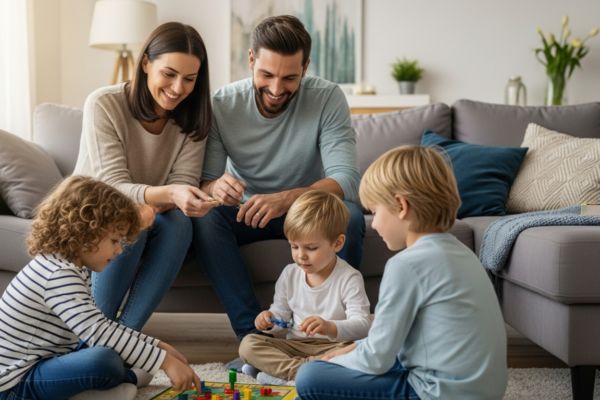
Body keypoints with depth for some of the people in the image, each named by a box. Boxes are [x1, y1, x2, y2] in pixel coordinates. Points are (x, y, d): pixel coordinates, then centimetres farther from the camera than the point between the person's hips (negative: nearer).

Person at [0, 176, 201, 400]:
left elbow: (101, 326, 13)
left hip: (41, 361, 10)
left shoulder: (68, 269, 8)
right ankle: (127, 379, 1)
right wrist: (164, 361, -32)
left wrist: (158, 346, 6)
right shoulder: (60, 276, -25)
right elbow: (98, 332, -35)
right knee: (104, 360, -30)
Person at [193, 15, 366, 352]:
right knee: (204, 214, -30)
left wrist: (286, 199, -47)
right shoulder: (221, 105, -14)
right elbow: (202, 182, -15)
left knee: (349, 215, -32)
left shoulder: (328, 98, -18)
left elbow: (347, 179, -28)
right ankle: (252, 333, -28)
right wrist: (215, 188, -42)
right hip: (246, 212, 1)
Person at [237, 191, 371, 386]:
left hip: (331, 347, -4)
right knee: (248, 344, -16)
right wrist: (269, 318, -8)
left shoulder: (349, 278, -11)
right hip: (294, 345, 4)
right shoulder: (289, 274, 6)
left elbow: (362, 325, -20)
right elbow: (280, 311, 18)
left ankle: (278, 369, -34)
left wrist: (330, 327, -41)